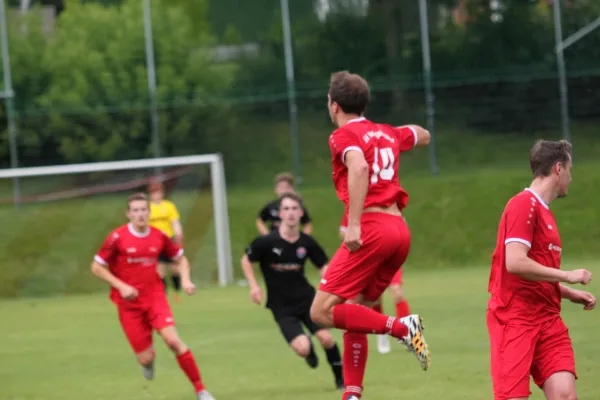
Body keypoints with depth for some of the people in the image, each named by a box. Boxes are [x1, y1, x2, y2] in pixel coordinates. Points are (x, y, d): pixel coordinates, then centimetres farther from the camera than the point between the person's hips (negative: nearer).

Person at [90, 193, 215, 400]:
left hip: (155, 297, 1)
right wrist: (121, 286, -15)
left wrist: (185, 280, -4)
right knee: (146, 359, -4)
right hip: (129, 303, -1)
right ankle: (149, 356, 37)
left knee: (173, 340, -21)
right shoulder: (117, 238, -10)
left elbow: (180, 258, 15)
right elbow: (96, 267, -5)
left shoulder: (158, 237, -1)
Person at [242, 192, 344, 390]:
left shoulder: (307, 243, -7)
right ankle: (309, 352, 24)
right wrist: (254, 286, -8)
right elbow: (246, 260, 2)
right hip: (281, 307, -2)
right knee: (302, 348, -17)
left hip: (306, 298, 2)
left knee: (326, 338, -12)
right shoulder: (266, 242, -15)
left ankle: (340, 378, 14)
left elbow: (324, 266, 4)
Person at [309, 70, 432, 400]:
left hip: (371, 229, -8)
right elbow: (423, 136, 42)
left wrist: (354, 223, -27)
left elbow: (359, 167, -23)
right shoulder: (387, 134, 20)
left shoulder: (344, 135, -1)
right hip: (400, 230, 8)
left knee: (322, 312, -8)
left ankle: (402, 327, -17)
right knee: (354, 313, 15)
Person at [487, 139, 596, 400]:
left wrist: (571, 294, 13)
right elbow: (515, 263, -21)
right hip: (515, 320, -8)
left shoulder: (543, 211, 16)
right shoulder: (524, 205, -10)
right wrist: (567, 276, -14)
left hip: (547, 320, 8)